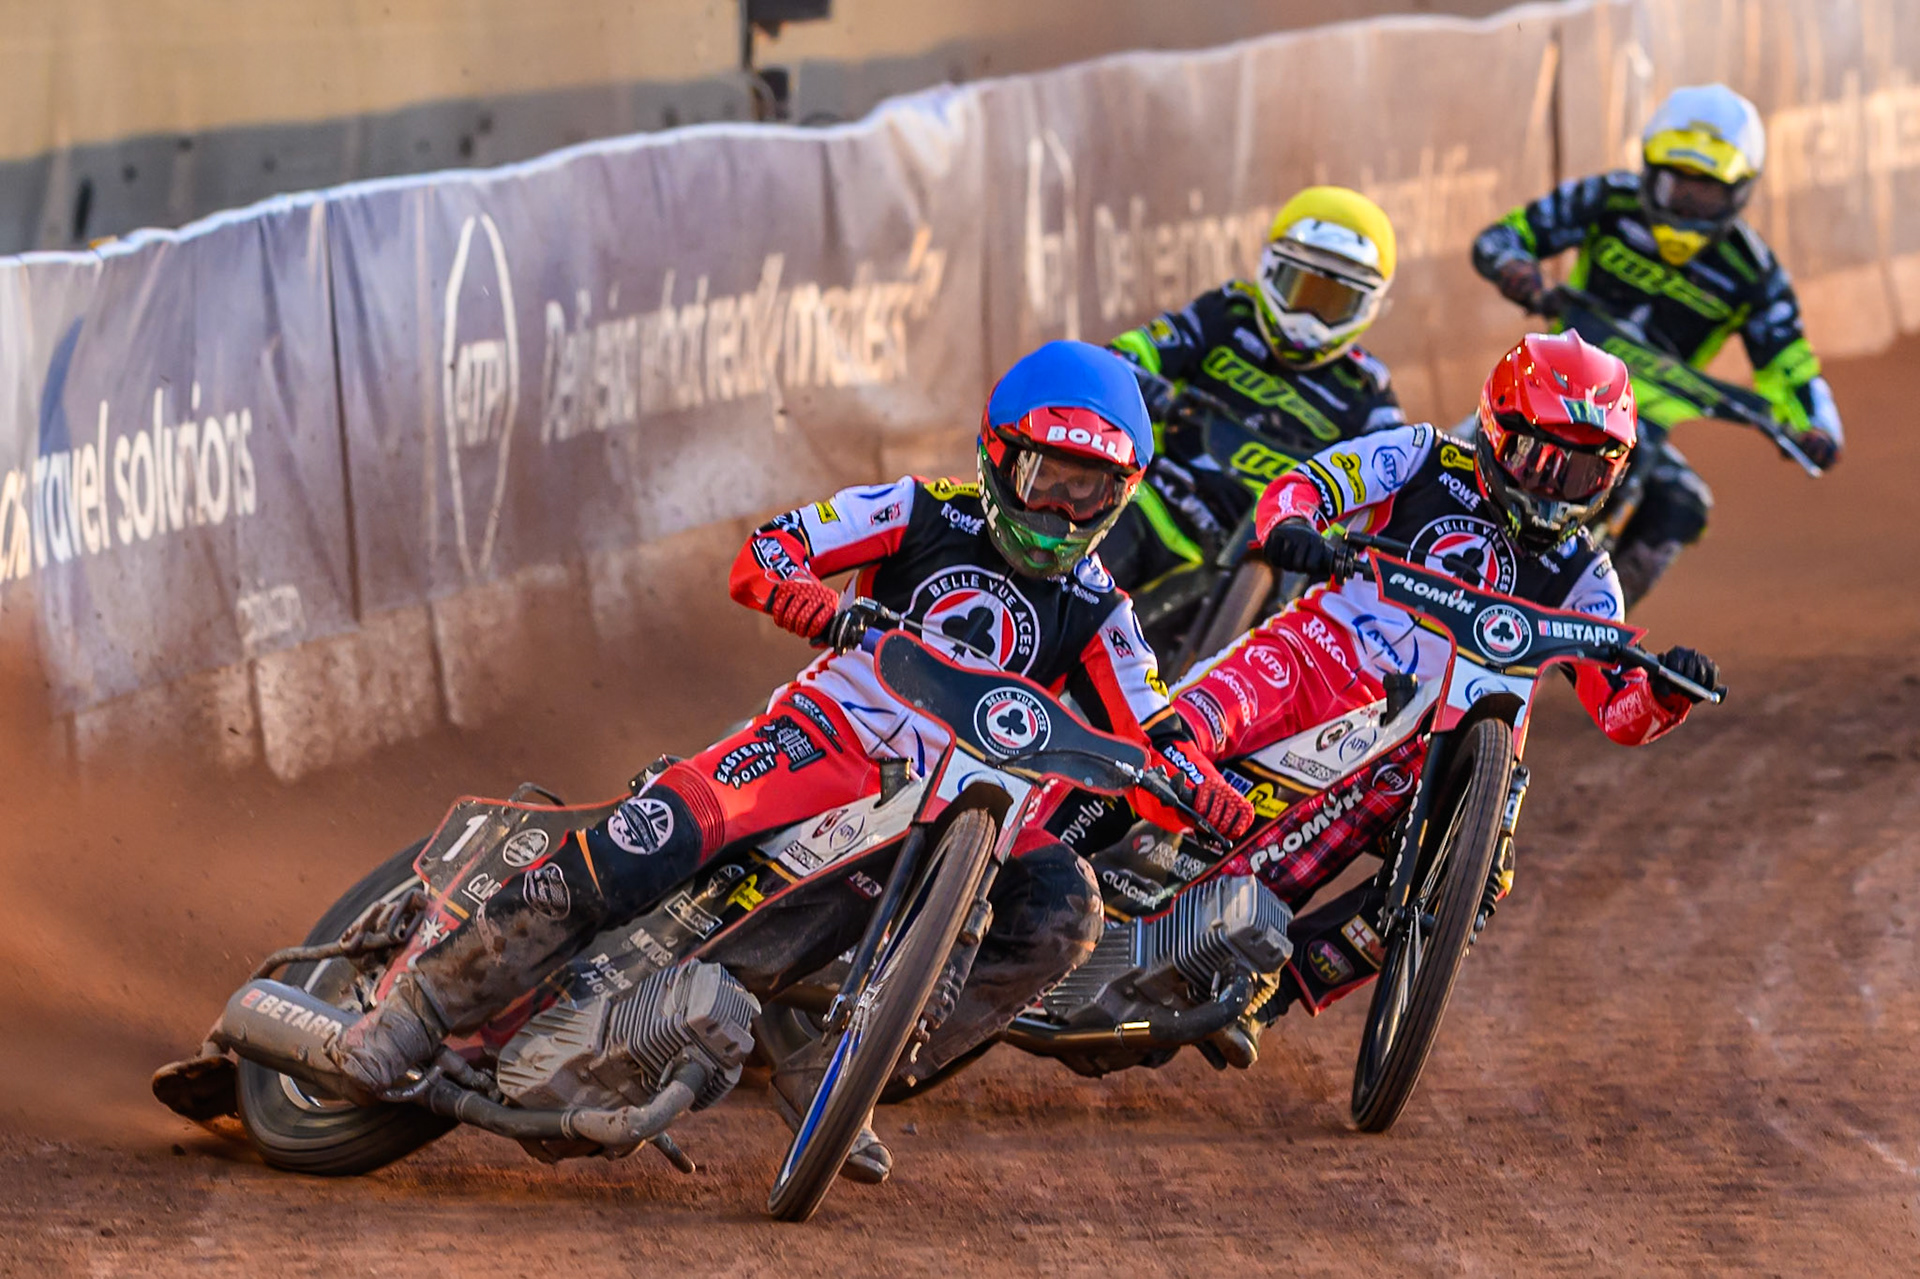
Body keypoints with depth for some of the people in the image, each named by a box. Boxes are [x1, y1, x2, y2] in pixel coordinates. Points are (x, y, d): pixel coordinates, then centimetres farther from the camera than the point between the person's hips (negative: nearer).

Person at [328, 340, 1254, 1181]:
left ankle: (830, 1070, -15)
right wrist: (828, 611, -26)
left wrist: (1202, 788, -19)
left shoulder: (1095, 611, 7)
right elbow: (762, 554, -4)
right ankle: (432, 999, -24)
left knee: (1063, 912, -24)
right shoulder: (925, 515, 2)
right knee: (667, 826, -31)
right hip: (835, 733, -3)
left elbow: (1149, 737, 4)